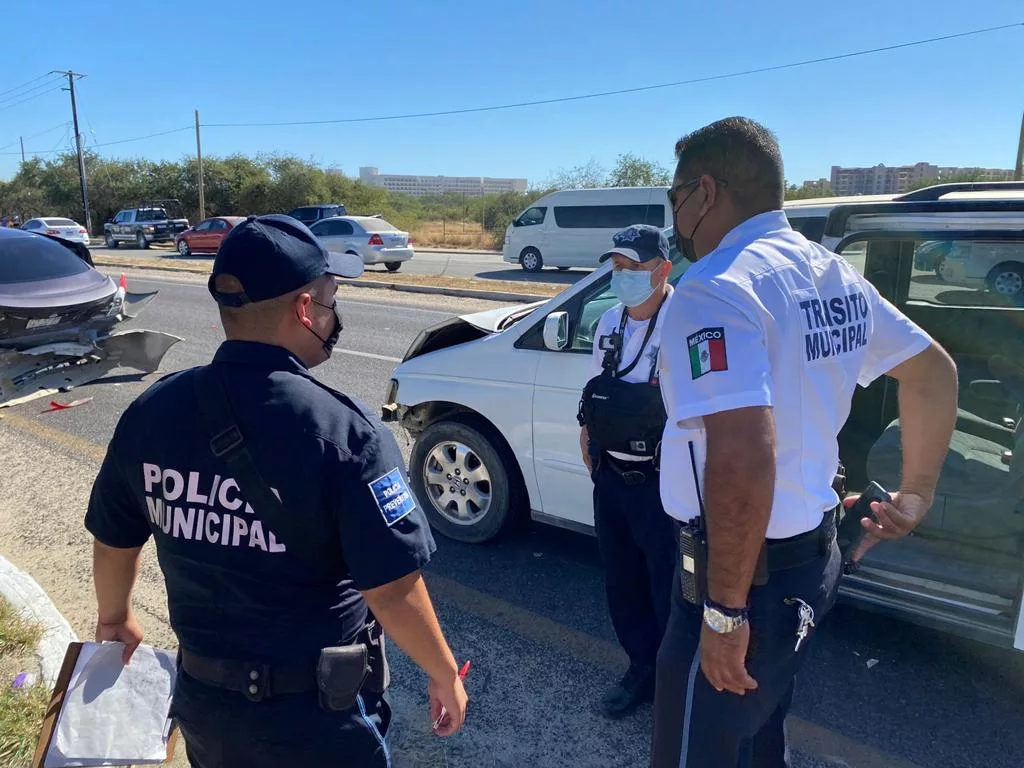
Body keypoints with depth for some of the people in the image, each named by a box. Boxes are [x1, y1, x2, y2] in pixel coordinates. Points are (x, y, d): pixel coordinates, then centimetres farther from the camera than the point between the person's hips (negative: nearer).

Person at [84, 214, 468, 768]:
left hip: (203, 700, 5)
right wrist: (445, 675, -7)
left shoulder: (150, 412, -9)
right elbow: (393, 592, -24)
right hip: (317, 714, -4)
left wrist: (115, 617, 24)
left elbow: (113, 541, 5)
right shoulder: (341, 430, -26)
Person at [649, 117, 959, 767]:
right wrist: (918, 491, 22)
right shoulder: (833, 273, 6)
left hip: (750, 574, -8)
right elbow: (934, 373, 16)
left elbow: (742, 458, -33)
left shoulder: (715, 288, -23)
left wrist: (725, 612, -24)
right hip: (814, 555, 9)